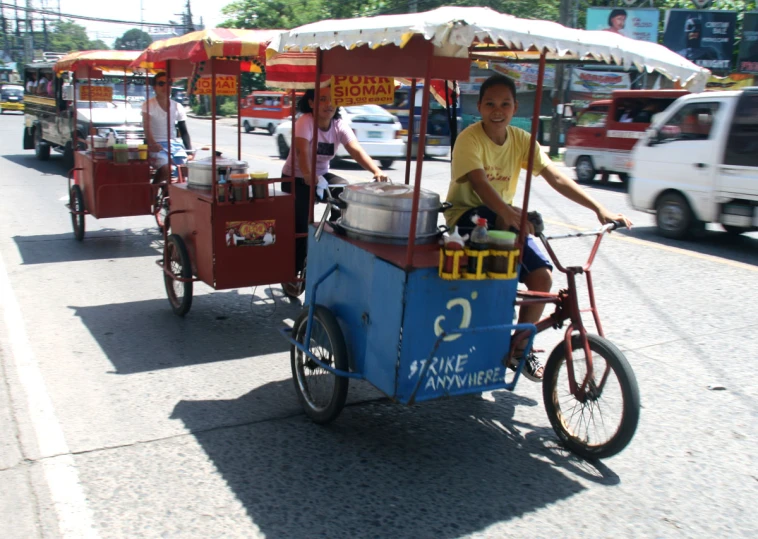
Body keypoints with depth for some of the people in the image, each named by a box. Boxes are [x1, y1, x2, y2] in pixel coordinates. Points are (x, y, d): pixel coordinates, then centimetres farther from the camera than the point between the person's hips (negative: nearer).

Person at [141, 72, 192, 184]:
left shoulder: (178, 107, 9)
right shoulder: (148, 105, -3)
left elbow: (184, 131, 10)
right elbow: (146, 126, -15)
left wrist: (189, 150, -4)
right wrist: (152, 143, -33)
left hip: (174, 143, 4)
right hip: (157, 145, -4)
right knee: (167, 168, -30)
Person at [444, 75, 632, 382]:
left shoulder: (521, 140, -1)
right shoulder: (469, 138, -16)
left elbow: (556, 178, -8)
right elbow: (480, 184, -32)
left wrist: (599, 209, -19)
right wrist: (511, 213, -50)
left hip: (506, 217, 5)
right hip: (467, 215, -5)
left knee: (542, 277, -11)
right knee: (504, 223, -38)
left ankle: (519, 348, 8)